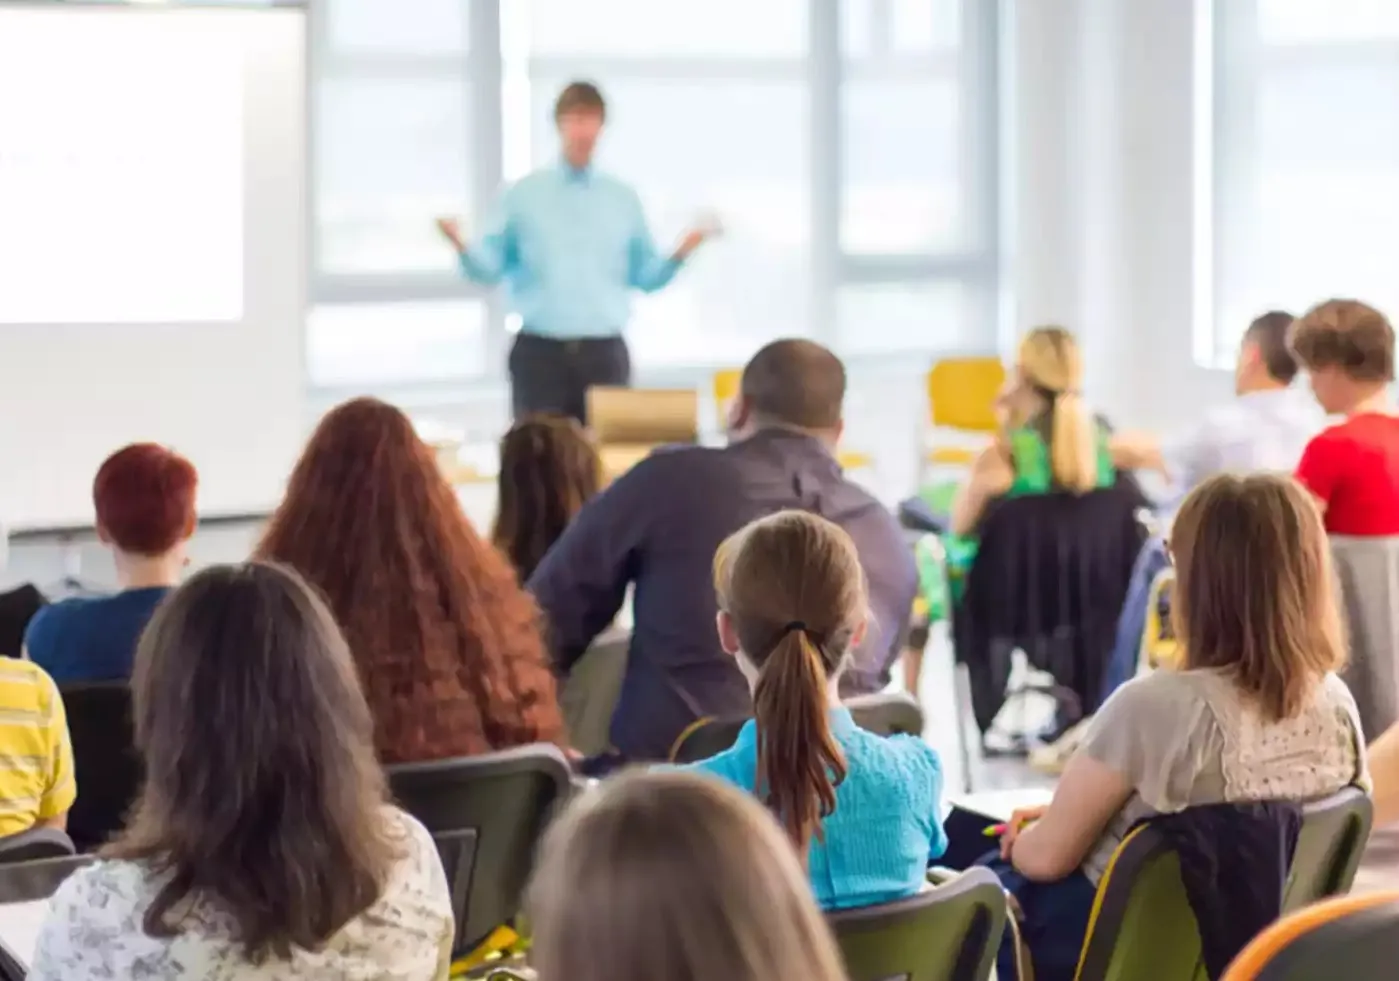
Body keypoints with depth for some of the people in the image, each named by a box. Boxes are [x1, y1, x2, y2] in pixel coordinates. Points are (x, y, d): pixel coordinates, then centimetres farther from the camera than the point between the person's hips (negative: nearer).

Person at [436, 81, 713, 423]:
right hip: (540, 352, -2)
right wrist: (461, 245, -17)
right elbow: (489, 267, 3)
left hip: (604, 352, 2)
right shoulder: (524, 194, 4)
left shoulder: (623, 199, 10)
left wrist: (681, 253, -6)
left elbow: (645, 276, 11)